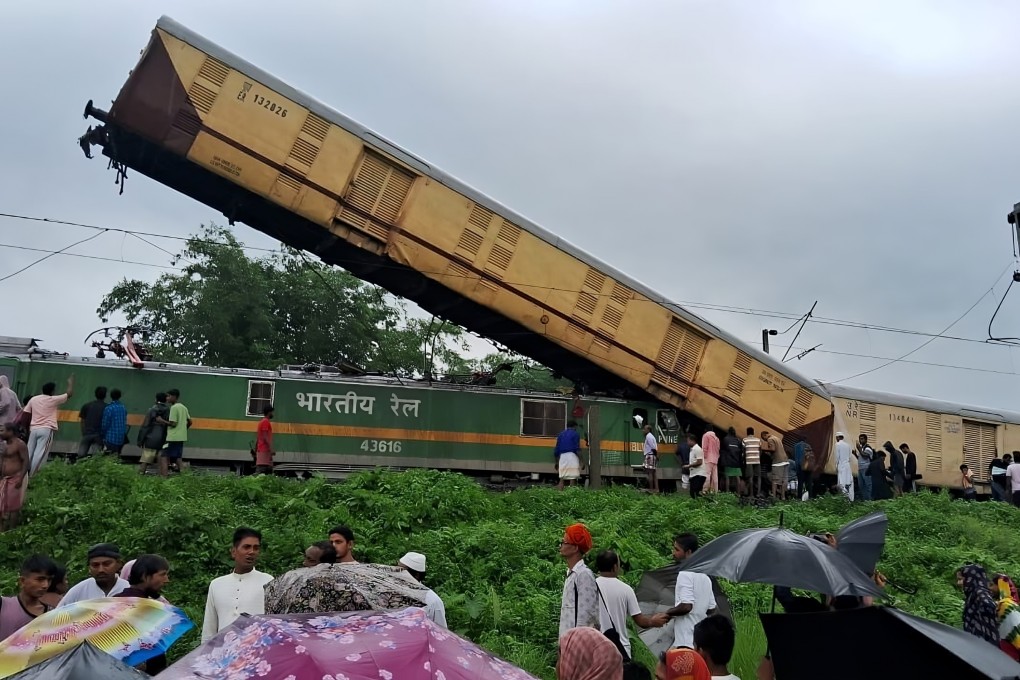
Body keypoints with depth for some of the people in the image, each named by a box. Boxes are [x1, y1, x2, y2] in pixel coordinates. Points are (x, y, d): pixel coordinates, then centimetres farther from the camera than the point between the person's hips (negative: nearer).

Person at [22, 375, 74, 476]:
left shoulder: (33, 399, 10)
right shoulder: (53, 400, -3)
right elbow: (69, 393, 5)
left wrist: (27, 429, 19)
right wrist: (71, 381, 20)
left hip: (34, 429, 5)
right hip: (46, 430, -5)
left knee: (29, 453, 10)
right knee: (39, 454, -6)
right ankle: (31, 476, -9)